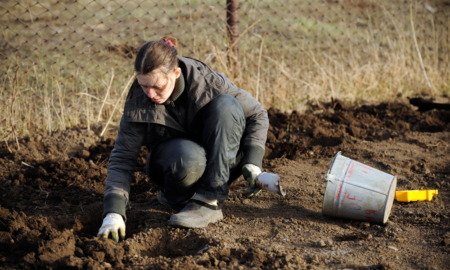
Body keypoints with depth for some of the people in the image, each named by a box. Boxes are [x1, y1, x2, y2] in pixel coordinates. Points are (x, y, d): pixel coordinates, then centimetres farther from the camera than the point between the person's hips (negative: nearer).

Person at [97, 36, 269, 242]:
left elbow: (257, 114, -9)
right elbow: (123, 157, -17)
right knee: (188, 157, -40)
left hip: (220, 162, 2)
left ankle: (207, 202, -28)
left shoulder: (207, 81, -20)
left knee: (226, 105, -29)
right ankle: (175, 196, -5)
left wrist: (252, 165, -20)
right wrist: (113, 212, -28)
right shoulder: (138, 102, -18)